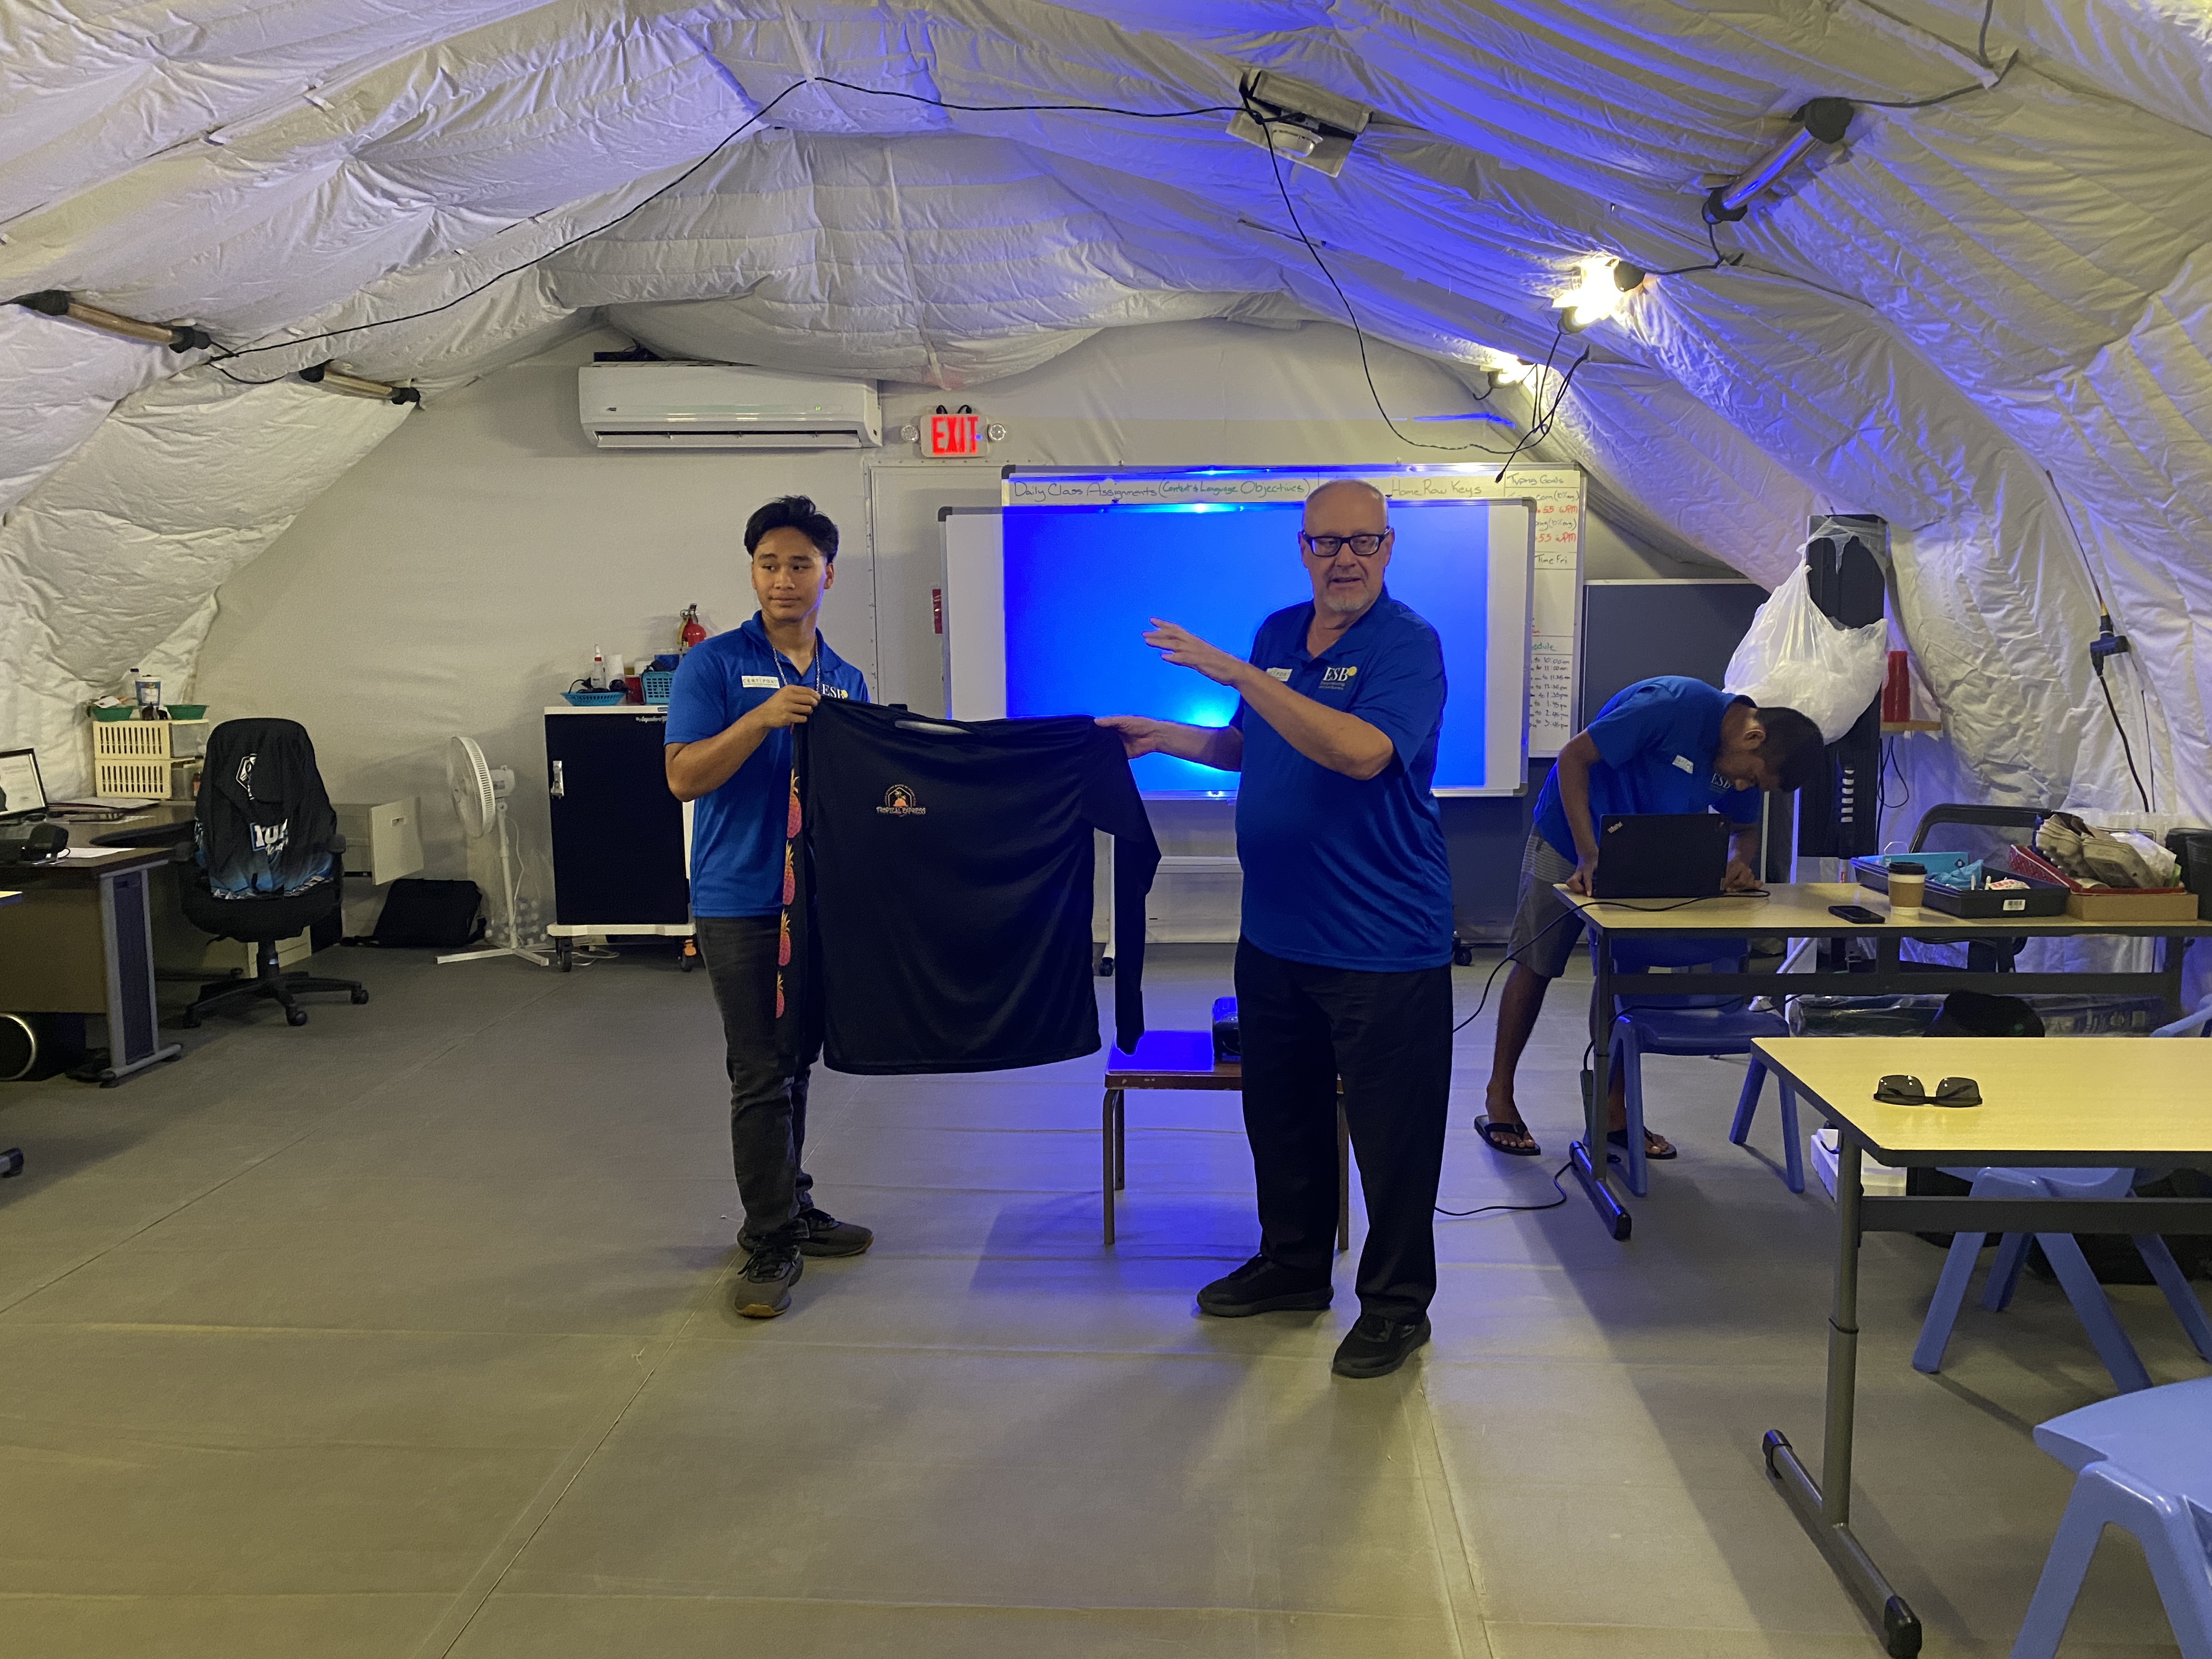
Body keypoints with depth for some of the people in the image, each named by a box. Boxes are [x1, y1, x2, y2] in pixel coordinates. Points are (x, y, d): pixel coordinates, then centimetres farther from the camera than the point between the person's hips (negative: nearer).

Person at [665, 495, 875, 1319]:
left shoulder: (846, 680, 12)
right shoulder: (714, 664, -4)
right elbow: (684, 776, -12)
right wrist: (764, 718, -23)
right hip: (741, 902, -5)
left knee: (795, 1064, 15)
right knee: (763, 1074, -3)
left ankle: (789, 1210, 29)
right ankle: (771, 1246, 7)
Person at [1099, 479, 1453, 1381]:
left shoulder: (1407, 646, -13)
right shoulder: (1277, 634, 9)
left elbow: (1361, 751, -31)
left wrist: (1238, 674, -30)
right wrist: (1168, 737, 9)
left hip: (1382, 942, -7)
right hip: (1275, 933, 7)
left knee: (1392, 1133, 4)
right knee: (1281, 1113, 19)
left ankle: (1396, 1303, 22)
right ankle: (1293, 1264, 38)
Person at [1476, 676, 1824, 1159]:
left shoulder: (1742, 763, -8)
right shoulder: (1672, 705, -30)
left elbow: (1746, 828, 8)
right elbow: (1573, 757, -27)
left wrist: (1739, 864, -18)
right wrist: (1589, 857, -32)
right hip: (1569, 838, -6)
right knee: (1536, 966, 1)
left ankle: (1613, 1111, 15)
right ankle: (1499, 1097, 14)